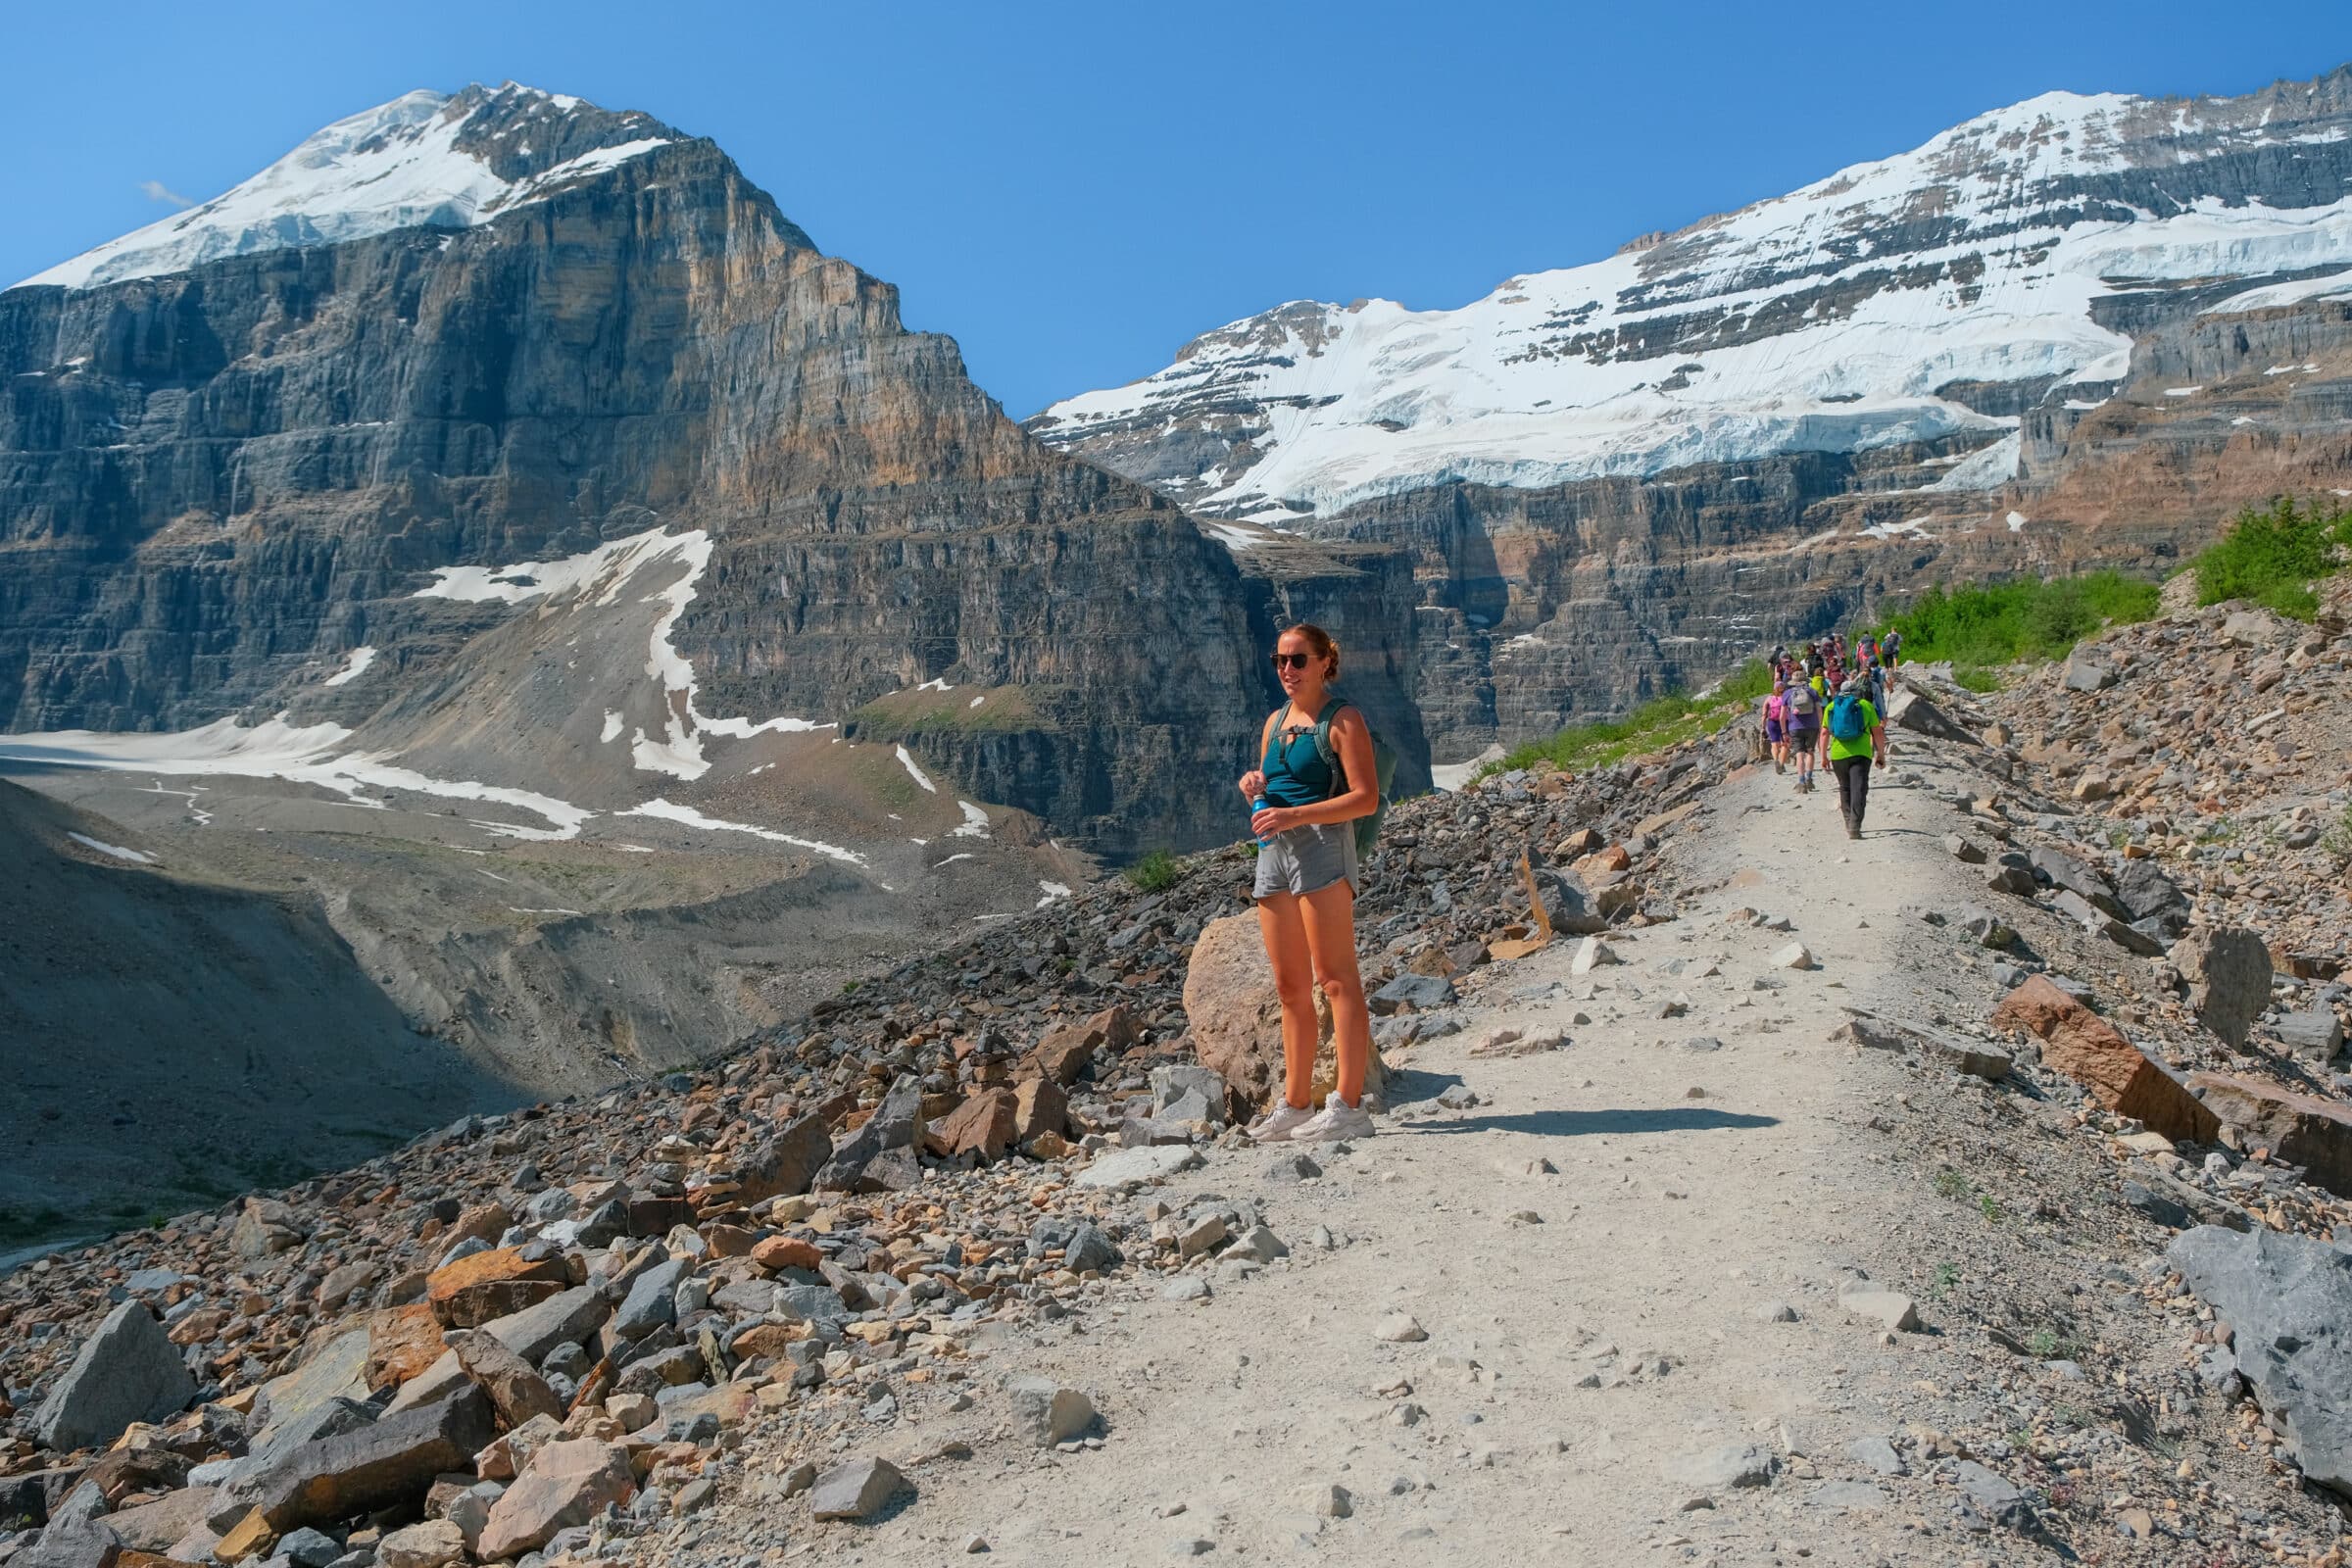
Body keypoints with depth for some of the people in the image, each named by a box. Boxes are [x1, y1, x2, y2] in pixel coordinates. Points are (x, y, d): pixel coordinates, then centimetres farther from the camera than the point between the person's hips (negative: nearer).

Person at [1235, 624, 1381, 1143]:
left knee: (1335, 978, -10)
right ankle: (1295, 1105, 15)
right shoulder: (1275, 721, 19)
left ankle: (1348, 1106, -10)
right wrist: (1253, 787, 3)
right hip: (1272, 852, 8)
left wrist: (1294, 815, -19)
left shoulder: (1342, 720, -3)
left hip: (1321, 846, -8)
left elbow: (1366, 798, -12)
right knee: (1290, 987, 9)